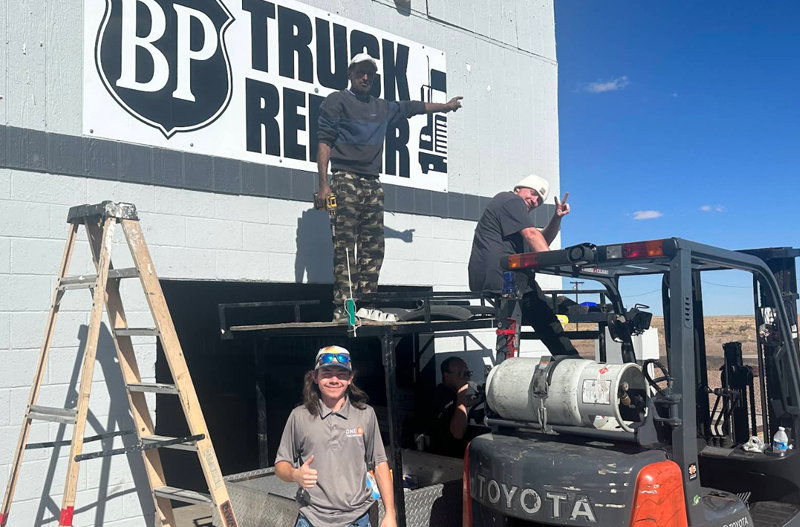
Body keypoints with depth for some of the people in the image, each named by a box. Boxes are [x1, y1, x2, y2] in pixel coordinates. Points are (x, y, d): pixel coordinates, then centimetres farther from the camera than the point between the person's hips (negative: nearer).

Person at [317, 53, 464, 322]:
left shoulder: (382, 108, 24)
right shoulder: (336, 101, 6)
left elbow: (411, 107, 39)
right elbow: (324, 143, -2)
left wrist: (445, 106, 51)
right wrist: (323, 184, -13)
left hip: (373, 185, 6)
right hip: (346, 181, -6)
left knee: (373, 249, 0)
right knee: (345, 248, -12)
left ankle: (366, 305, 3)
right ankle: (342, 308, -13)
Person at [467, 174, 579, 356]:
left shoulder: (509, 205, 29)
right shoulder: (512, 201, -2)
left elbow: (543, 241, 27)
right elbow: (531, 235, -14)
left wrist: (557, 217, 14)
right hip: (500, 276, -10)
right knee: (546, 319, -3)